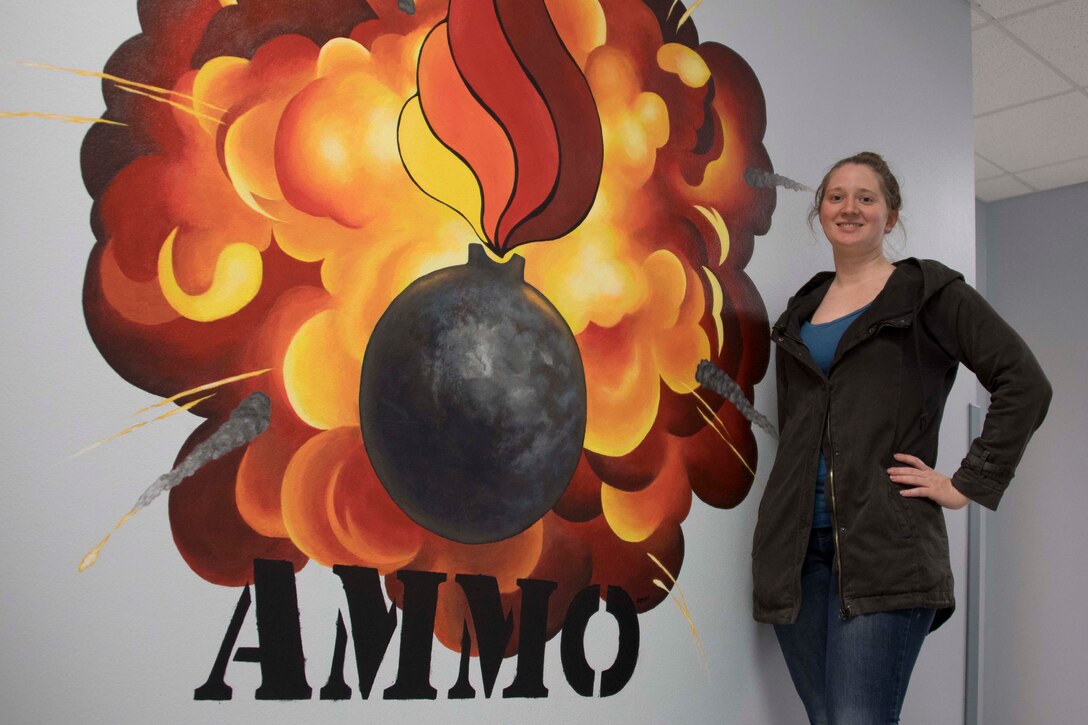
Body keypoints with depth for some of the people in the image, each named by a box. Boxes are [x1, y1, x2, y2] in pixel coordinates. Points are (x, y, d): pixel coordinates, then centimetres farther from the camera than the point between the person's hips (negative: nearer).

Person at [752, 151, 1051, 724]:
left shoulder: (928, 292, 5)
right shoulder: (801, 310, 21)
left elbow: (1024, 383, -2)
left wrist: (969, 484, -6)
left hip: (884, 549, -5)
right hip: (797, 546, 6)